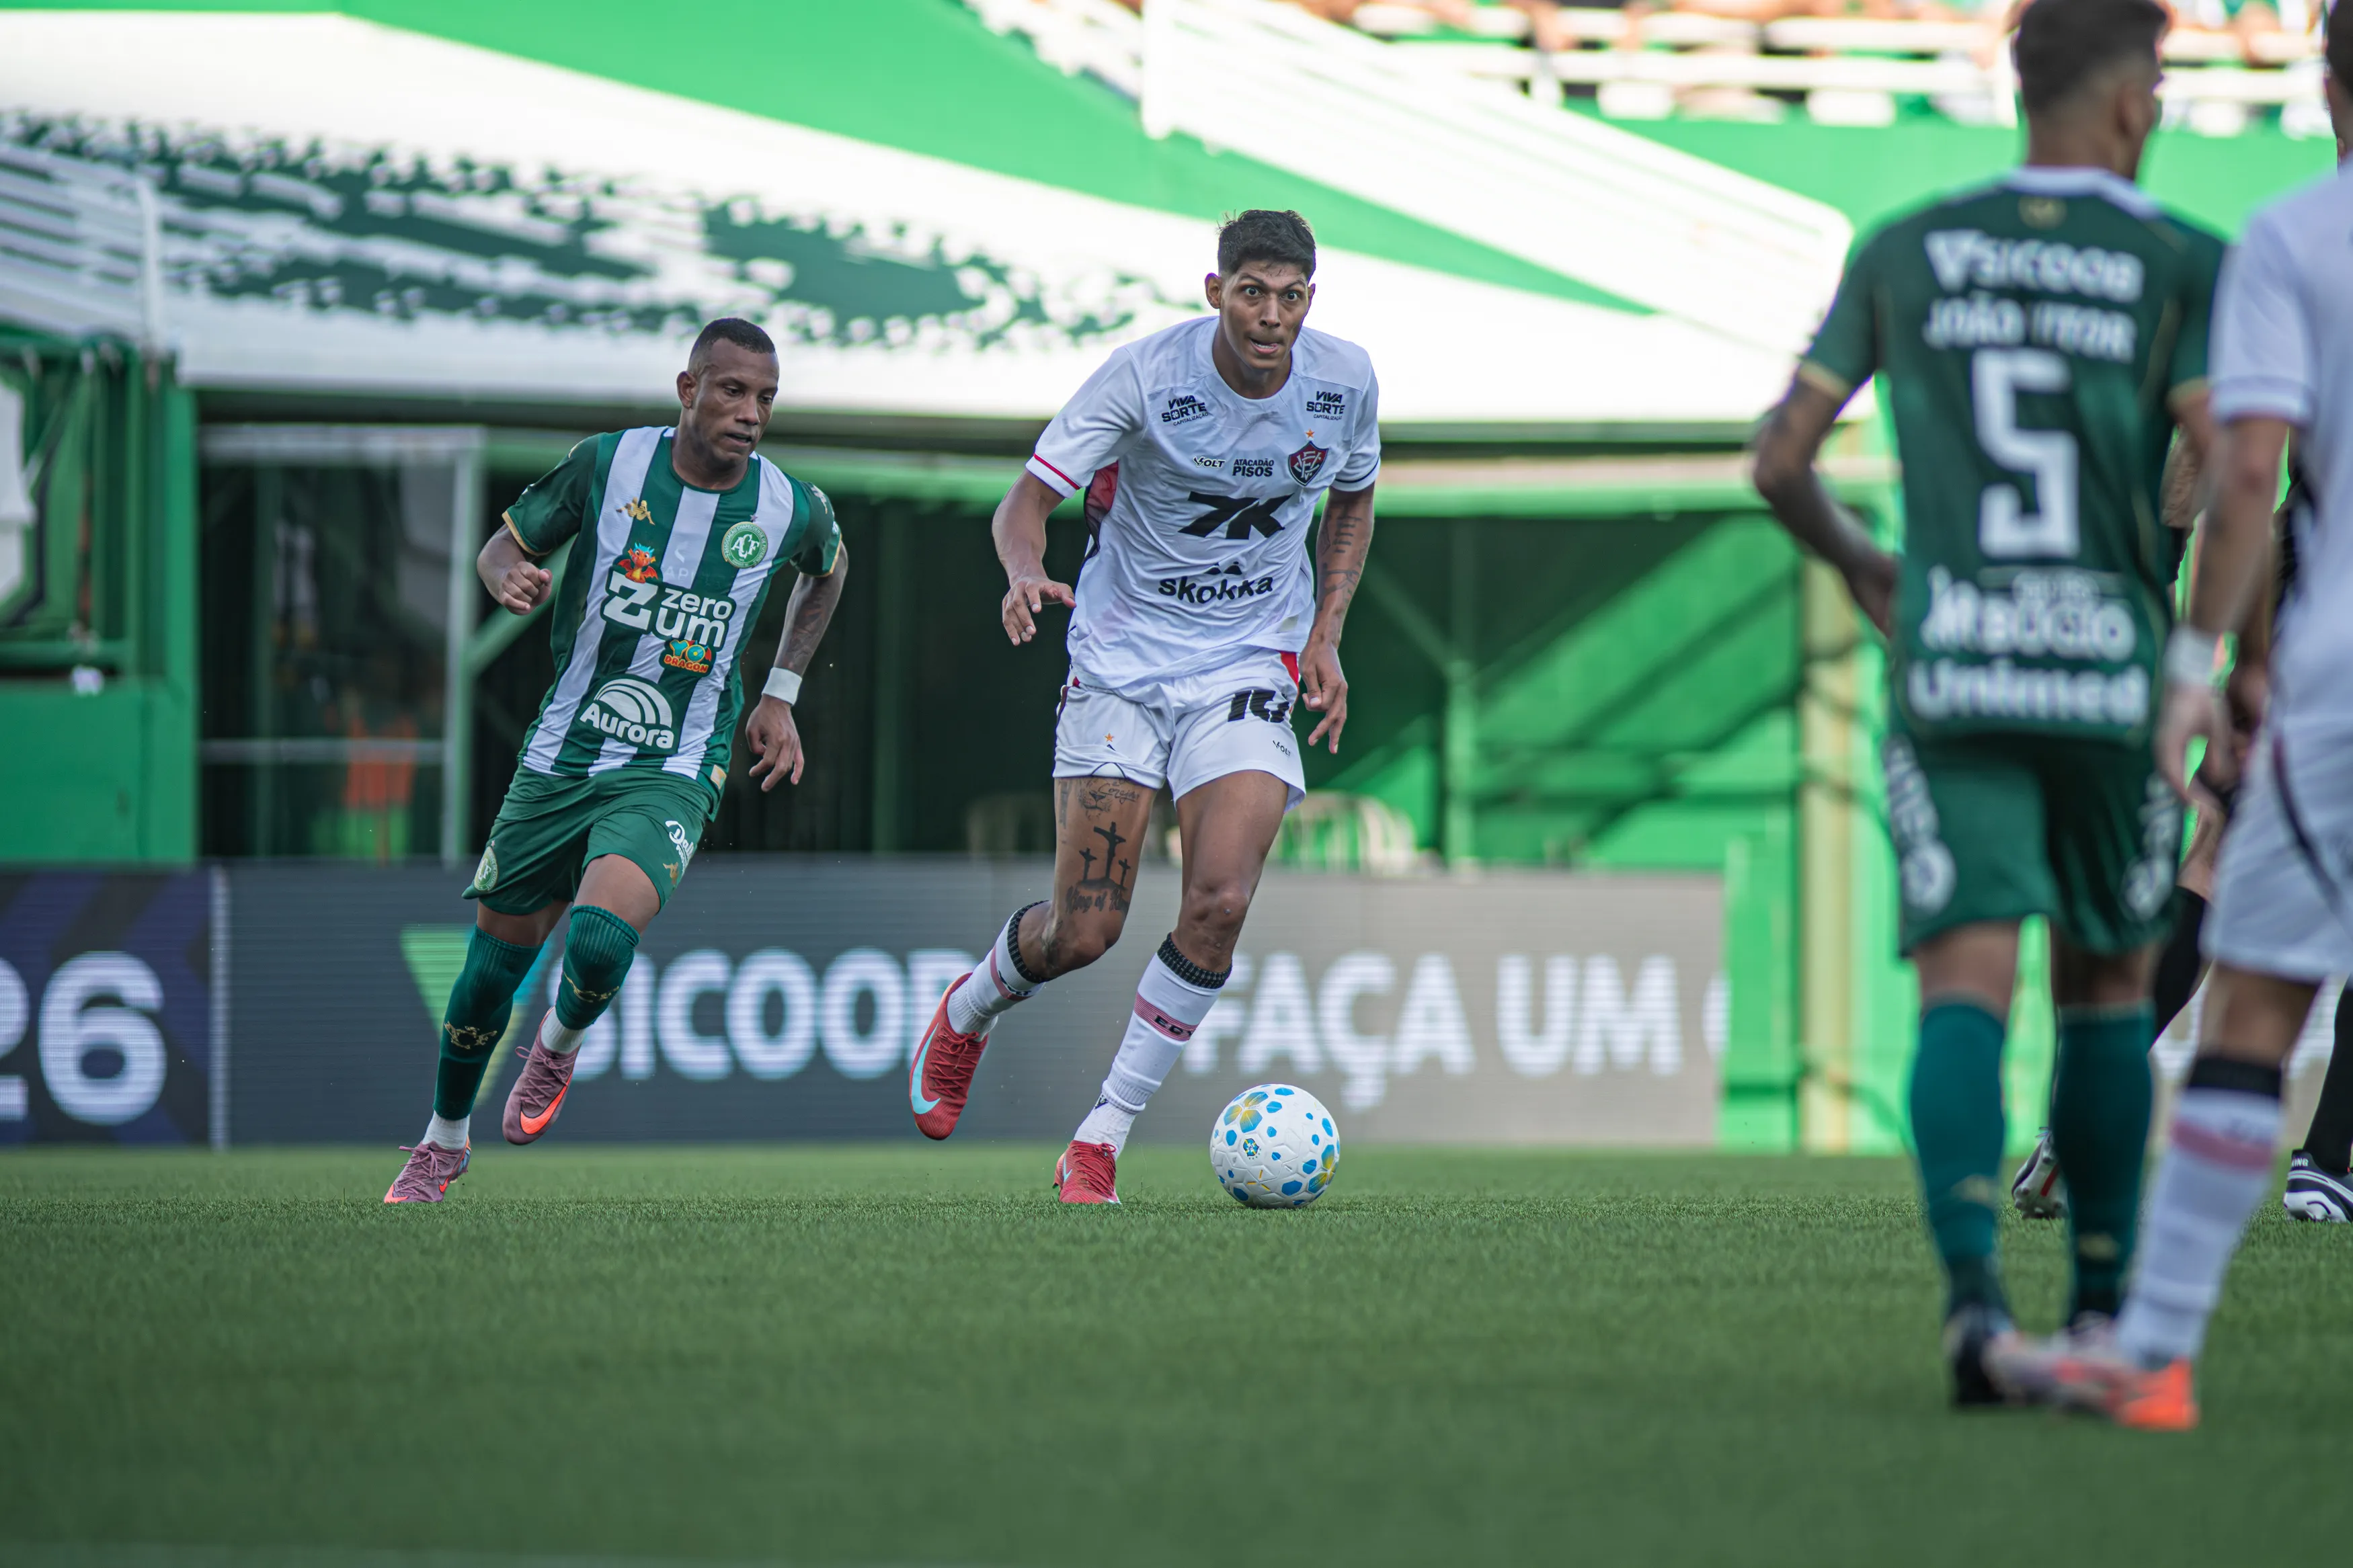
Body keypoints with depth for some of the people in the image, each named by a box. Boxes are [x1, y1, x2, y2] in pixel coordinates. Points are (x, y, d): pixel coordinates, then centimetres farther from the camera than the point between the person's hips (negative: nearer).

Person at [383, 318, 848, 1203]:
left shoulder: (793, 508, -7)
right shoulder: (609, 465, -9)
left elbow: (827, 571, 18)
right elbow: (509, 543, 4)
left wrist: (780, 694, 15)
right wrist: (509, 576, -20)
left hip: (671, 772, -1)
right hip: (561, 756, 1)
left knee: (601, 936, -28)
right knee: (493, 965, 8)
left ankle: (559, 1048, 8)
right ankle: (444, 1139, 34)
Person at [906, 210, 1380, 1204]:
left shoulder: (1344, 382, -5)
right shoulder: (1145, 374, -16)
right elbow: (1027, 499, -13)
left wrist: (1325, 636, 4)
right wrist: (1025, 572, -36)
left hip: (1249, 670, 2)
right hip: (1122, 663, -2)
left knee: (1219, 903, -19)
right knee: (1083, 932, -6)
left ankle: (1101, 1142, -6)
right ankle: (969, 1012, 31)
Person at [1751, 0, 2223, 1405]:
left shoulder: (1903, 256, 9)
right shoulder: (2182, 267, 0)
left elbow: (1780, 460, 10)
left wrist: (1858, 564, 29)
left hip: (1949, 672, 1)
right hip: (2114, 679, -1)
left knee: (1968, 987, -8)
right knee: (2108, 987, 17)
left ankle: (1974, 1290, -30)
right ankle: (2105, 1314, 23)